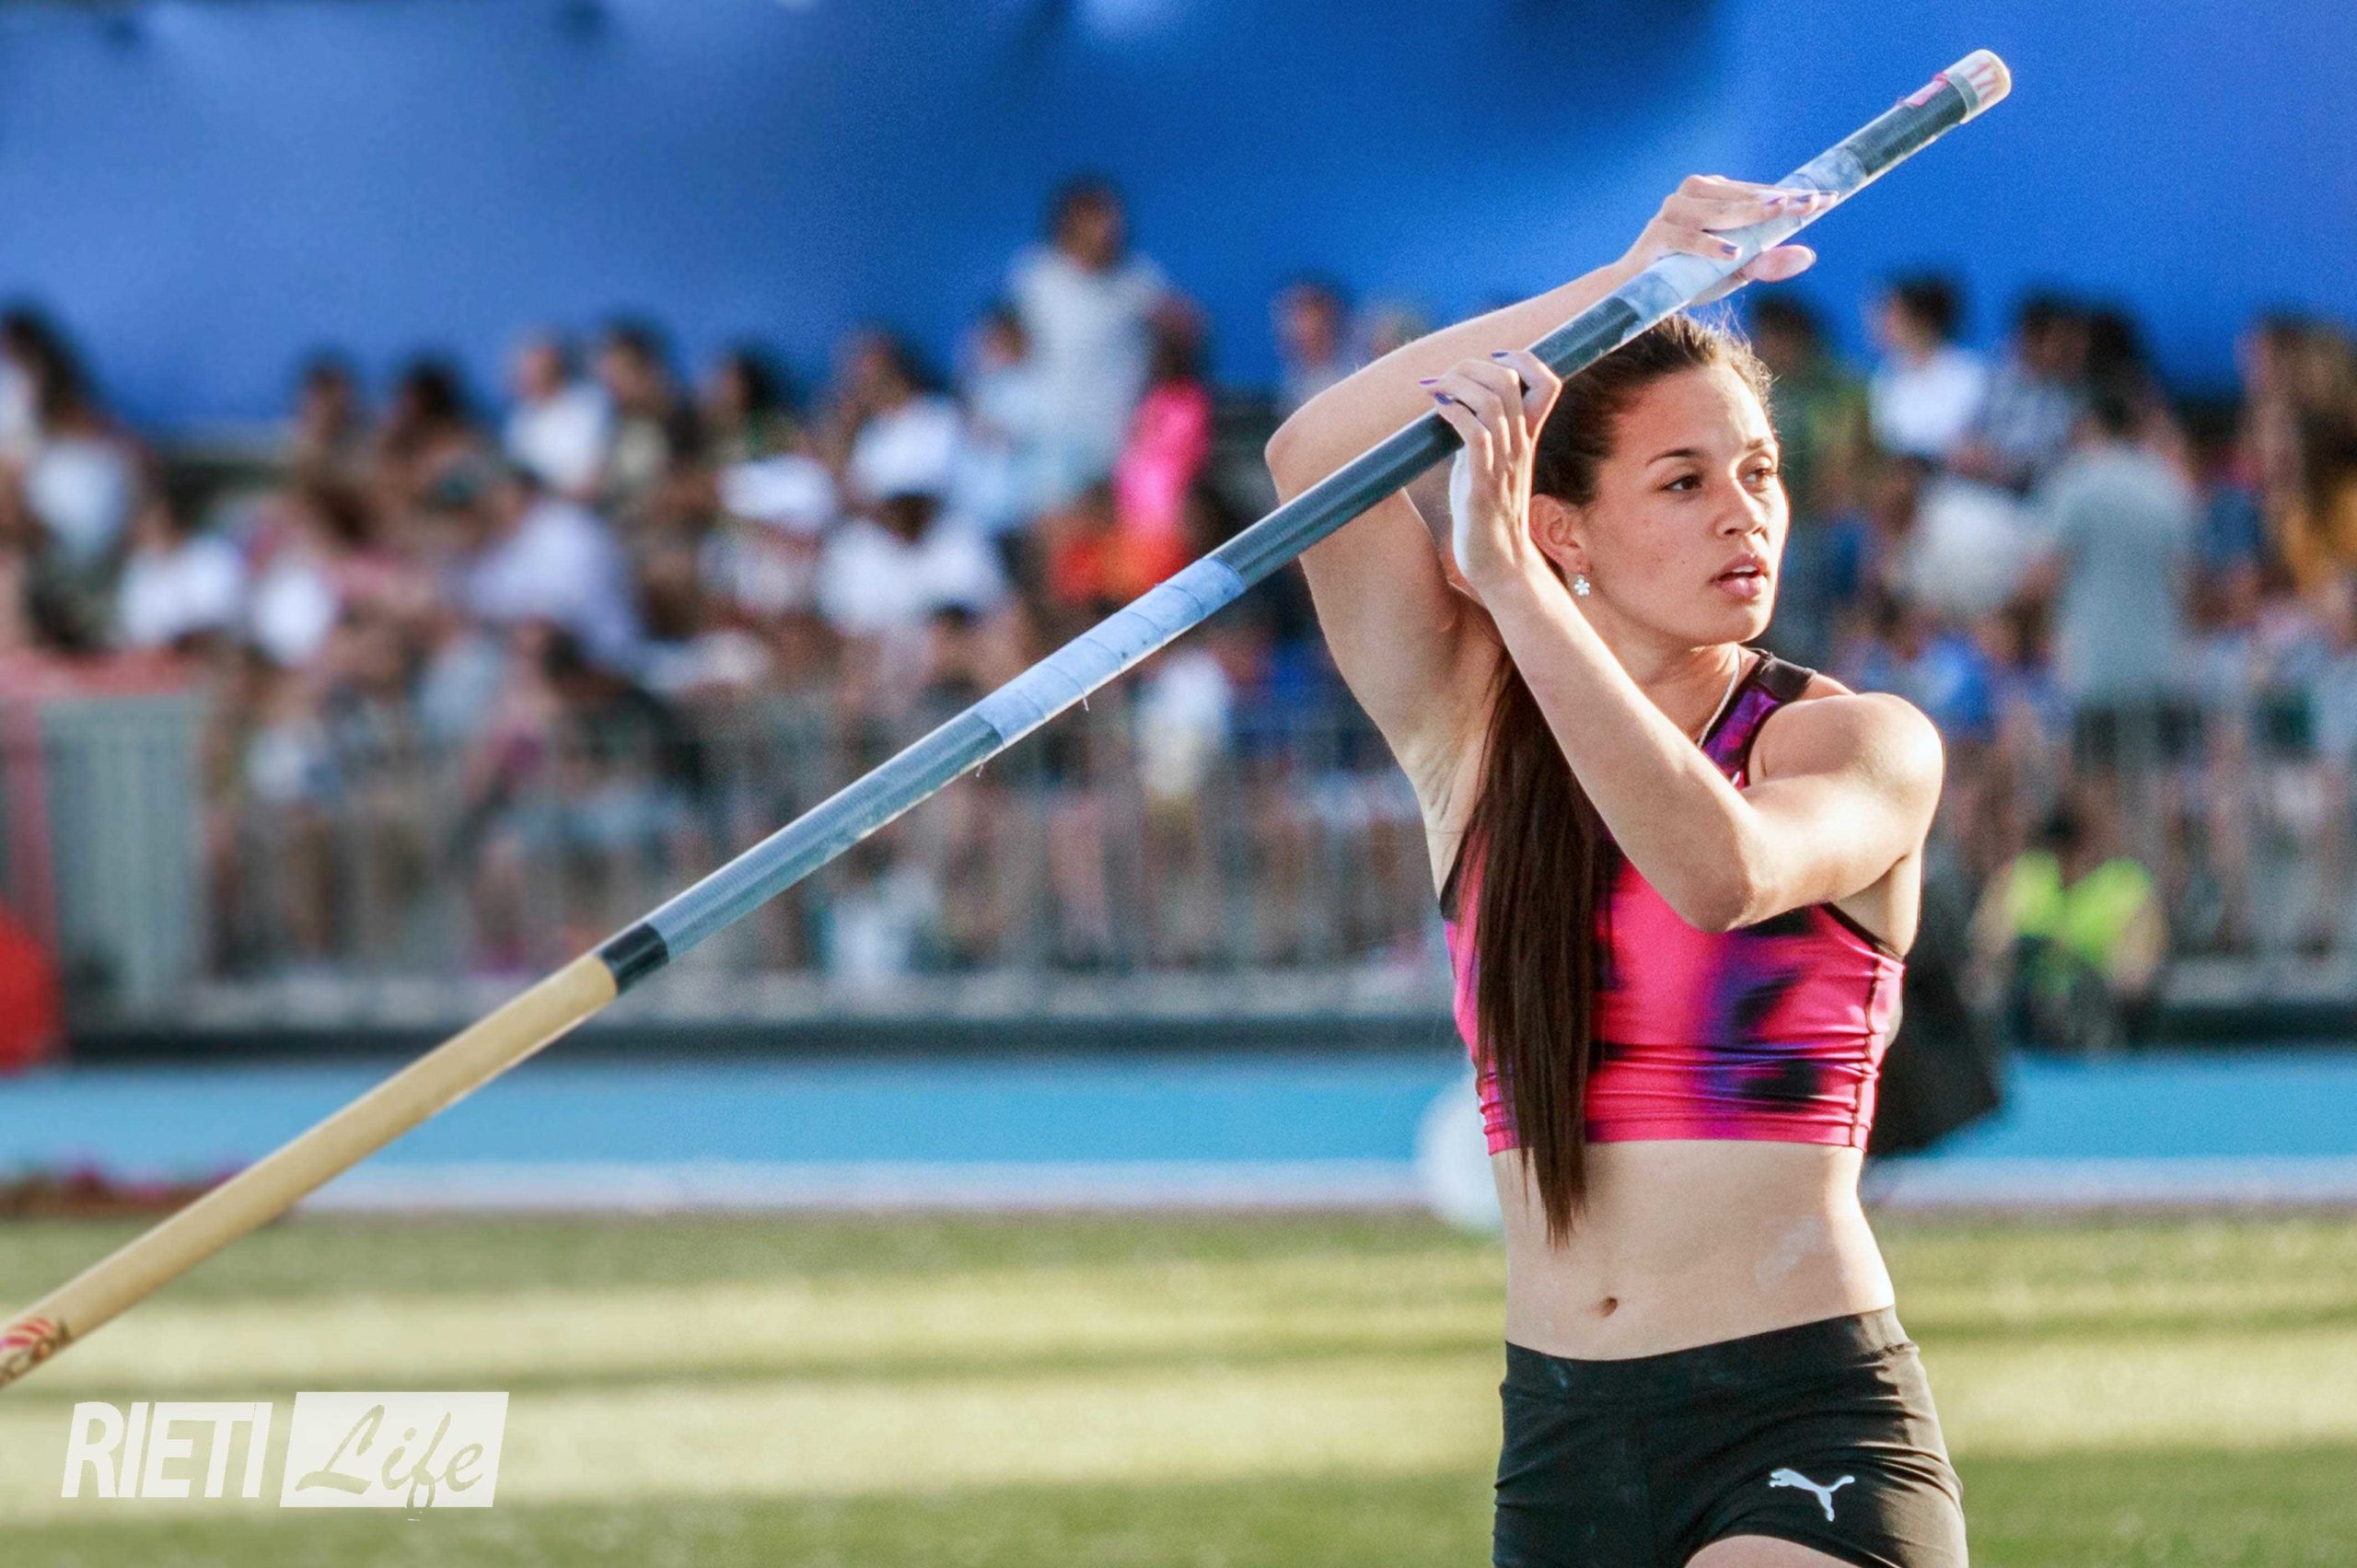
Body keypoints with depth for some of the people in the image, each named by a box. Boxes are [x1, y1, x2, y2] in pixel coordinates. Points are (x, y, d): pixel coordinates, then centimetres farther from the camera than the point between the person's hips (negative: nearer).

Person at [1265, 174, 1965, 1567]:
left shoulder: (1863, 744, -1)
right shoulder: (1477, 731, 7)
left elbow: (1724, 872, -24)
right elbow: (1313, 459, -7)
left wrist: (1513, 582, -29)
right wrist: (1627, 285, -10)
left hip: (1806, 1415, -4)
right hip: (1564, 1437, 4)